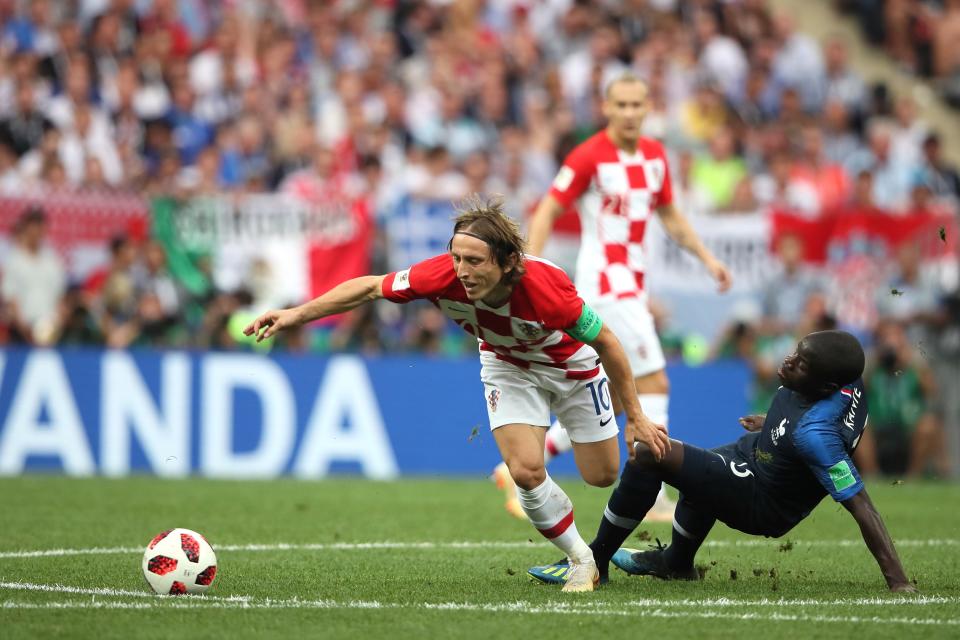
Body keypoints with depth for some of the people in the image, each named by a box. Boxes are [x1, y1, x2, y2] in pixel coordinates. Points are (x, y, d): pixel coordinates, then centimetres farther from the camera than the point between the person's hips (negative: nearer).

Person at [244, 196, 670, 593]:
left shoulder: (546, 289, -42)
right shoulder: (443, 276, -35)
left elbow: (606, 342, -27)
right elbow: (371, 287, -18)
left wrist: (635, 417, -19)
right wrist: (297, 314, -20)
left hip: (570, 364, -2)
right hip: (507, 363, 2)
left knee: (602, 475, 4)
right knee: (525, 471, -17)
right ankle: (582, 561, 8)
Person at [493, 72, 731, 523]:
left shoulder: (655, 155, 10)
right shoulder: (589, 156, -12)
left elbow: (670, 216, 22)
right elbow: (547, 211, -11)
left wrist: (707, 258, 15)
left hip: (631, 284, 8)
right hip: (604, 280, -8)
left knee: (610, 401, 10)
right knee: (654, 384, -12)